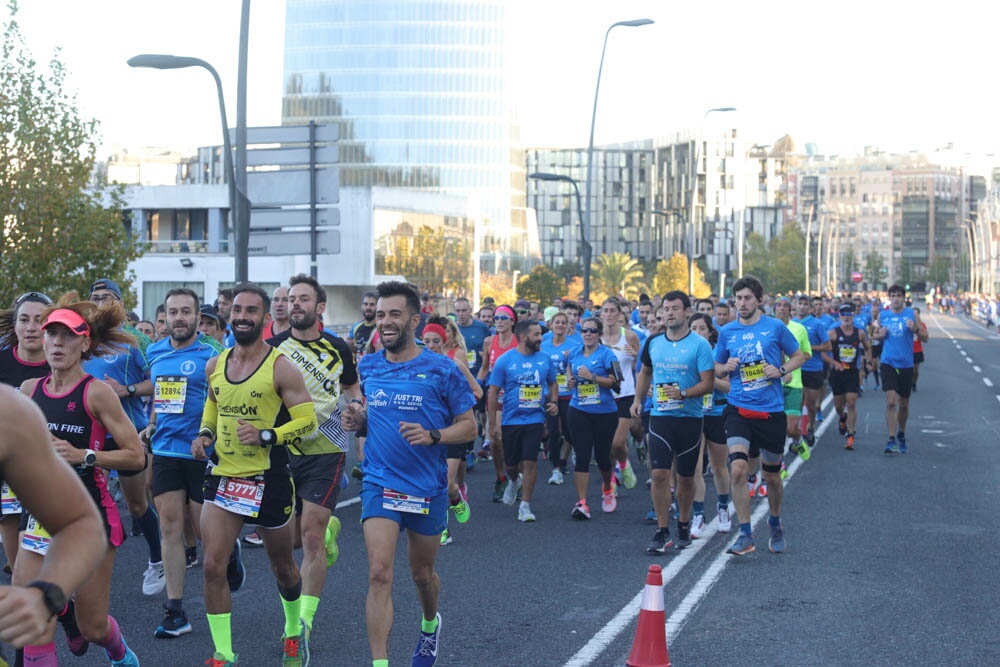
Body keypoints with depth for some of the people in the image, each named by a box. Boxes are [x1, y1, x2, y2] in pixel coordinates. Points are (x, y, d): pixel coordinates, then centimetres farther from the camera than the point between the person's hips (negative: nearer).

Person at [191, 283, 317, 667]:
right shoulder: (214, 366, 5)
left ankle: (294, 632, 41)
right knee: (213, 567, -9)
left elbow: (307, 421, -12)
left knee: (282, 567, 14)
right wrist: (204, 434, 4)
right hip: (222, 478, 4)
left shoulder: (280, 368, -10)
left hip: (268, 481, -3)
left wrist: (265, 436, -25)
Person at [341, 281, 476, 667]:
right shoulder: (367, 368, 3)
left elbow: (469, 426, -5)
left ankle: (429, 625, 49)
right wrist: (357, 421, -4)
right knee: (379, 573, -13)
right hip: (380, 485, 1)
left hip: (428, 488, -1)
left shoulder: (440, 370, -8)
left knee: (422, 573, 17)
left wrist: (432, 436, -23)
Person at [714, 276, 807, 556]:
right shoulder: (726, 332, 5)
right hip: (739, 409, 1)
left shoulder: (775, 327, -1)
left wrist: (781, 370, -9)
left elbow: (799, 356, 9)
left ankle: (775, 525, 38)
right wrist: (727, 367, -7)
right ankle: (745, 535, -10)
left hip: (771, 410, -1)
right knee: (737, 468, -19)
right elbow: (717, 369, 16)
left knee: (772, 475, 12)